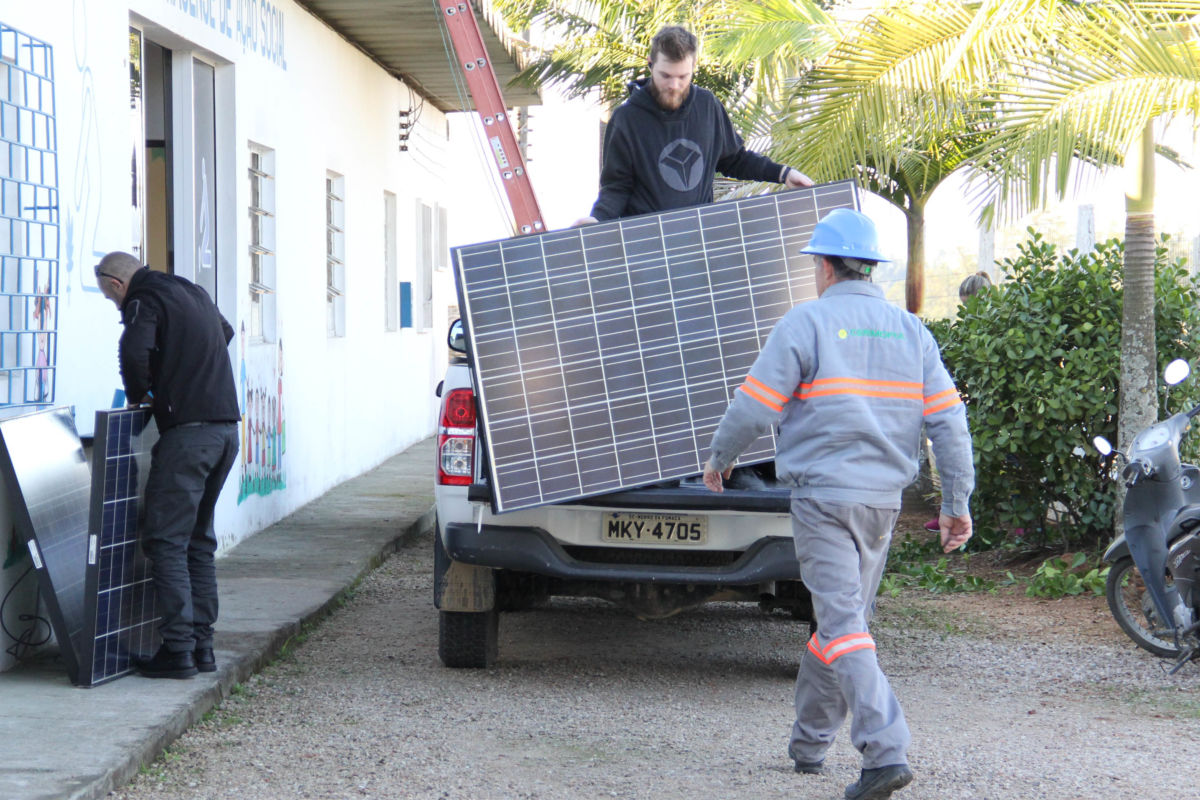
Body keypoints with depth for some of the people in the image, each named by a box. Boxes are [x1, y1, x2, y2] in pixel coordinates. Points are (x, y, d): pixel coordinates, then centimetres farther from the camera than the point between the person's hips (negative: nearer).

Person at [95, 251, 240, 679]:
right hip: (226, 427, 8)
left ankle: (178, 649, -8)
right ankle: (201, 644, 15)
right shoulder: (194, 292, 20)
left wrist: (138, 395, -5)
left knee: (166, 539, -4)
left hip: (187, 432, -8)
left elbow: (135, 351, -24)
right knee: (199, 538, 15)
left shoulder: (144, 302, -6)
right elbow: (225, 333, 38)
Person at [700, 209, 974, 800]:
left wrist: (719, 457, 12)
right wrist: (957, 502, 8)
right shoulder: (910, 331, 9)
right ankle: (809, 742, 30)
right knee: (840, 616, 18)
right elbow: (947, 419, 5)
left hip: (823, 495, -6)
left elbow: (754, 406, -6)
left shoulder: (807, 323, -7)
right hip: (883, 497, 6)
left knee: (843, 627, -9)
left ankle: (885, 752, -21)